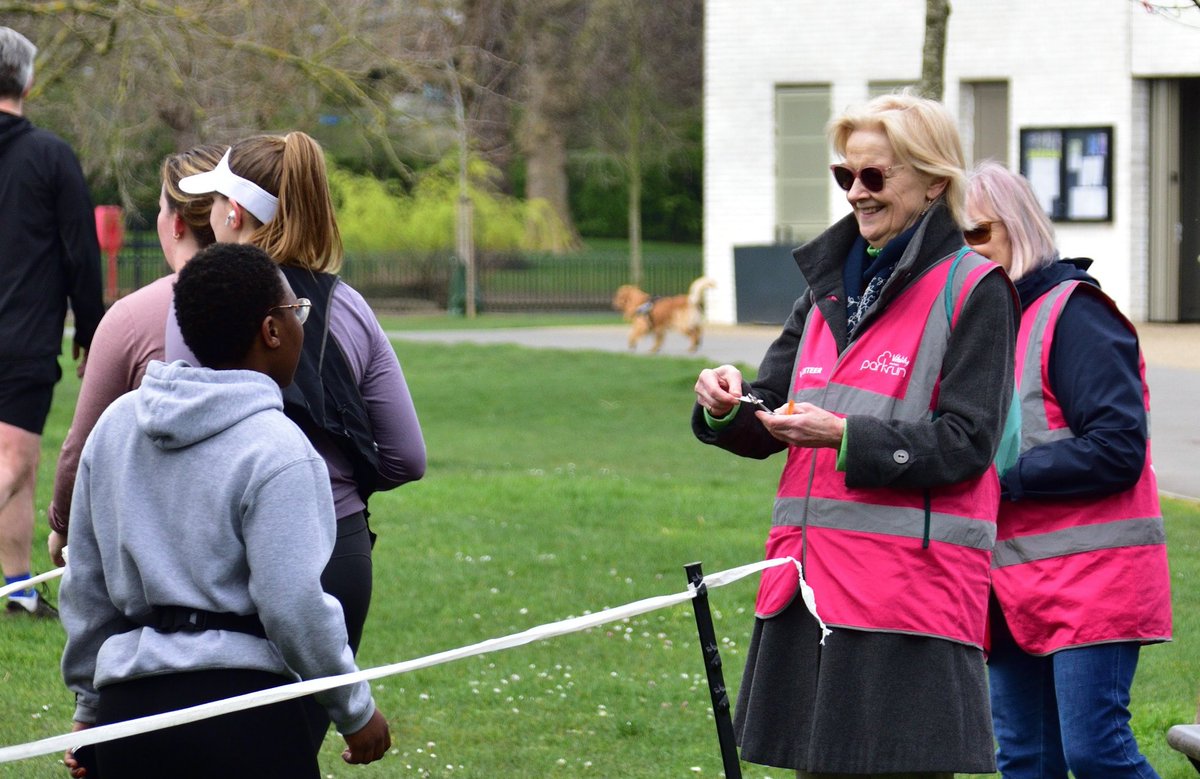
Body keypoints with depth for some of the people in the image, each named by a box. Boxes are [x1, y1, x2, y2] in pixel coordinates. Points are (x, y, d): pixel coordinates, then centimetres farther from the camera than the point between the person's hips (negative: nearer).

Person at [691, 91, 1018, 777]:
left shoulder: (972, 290, -4)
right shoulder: (832, 285, 18)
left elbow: (966, 442, -11)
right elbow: (767, 429, 18)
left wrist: (846, 437, -21)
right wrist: (729, 408, -4)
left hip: (910, 586, -7)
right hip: (811, 584, 7)